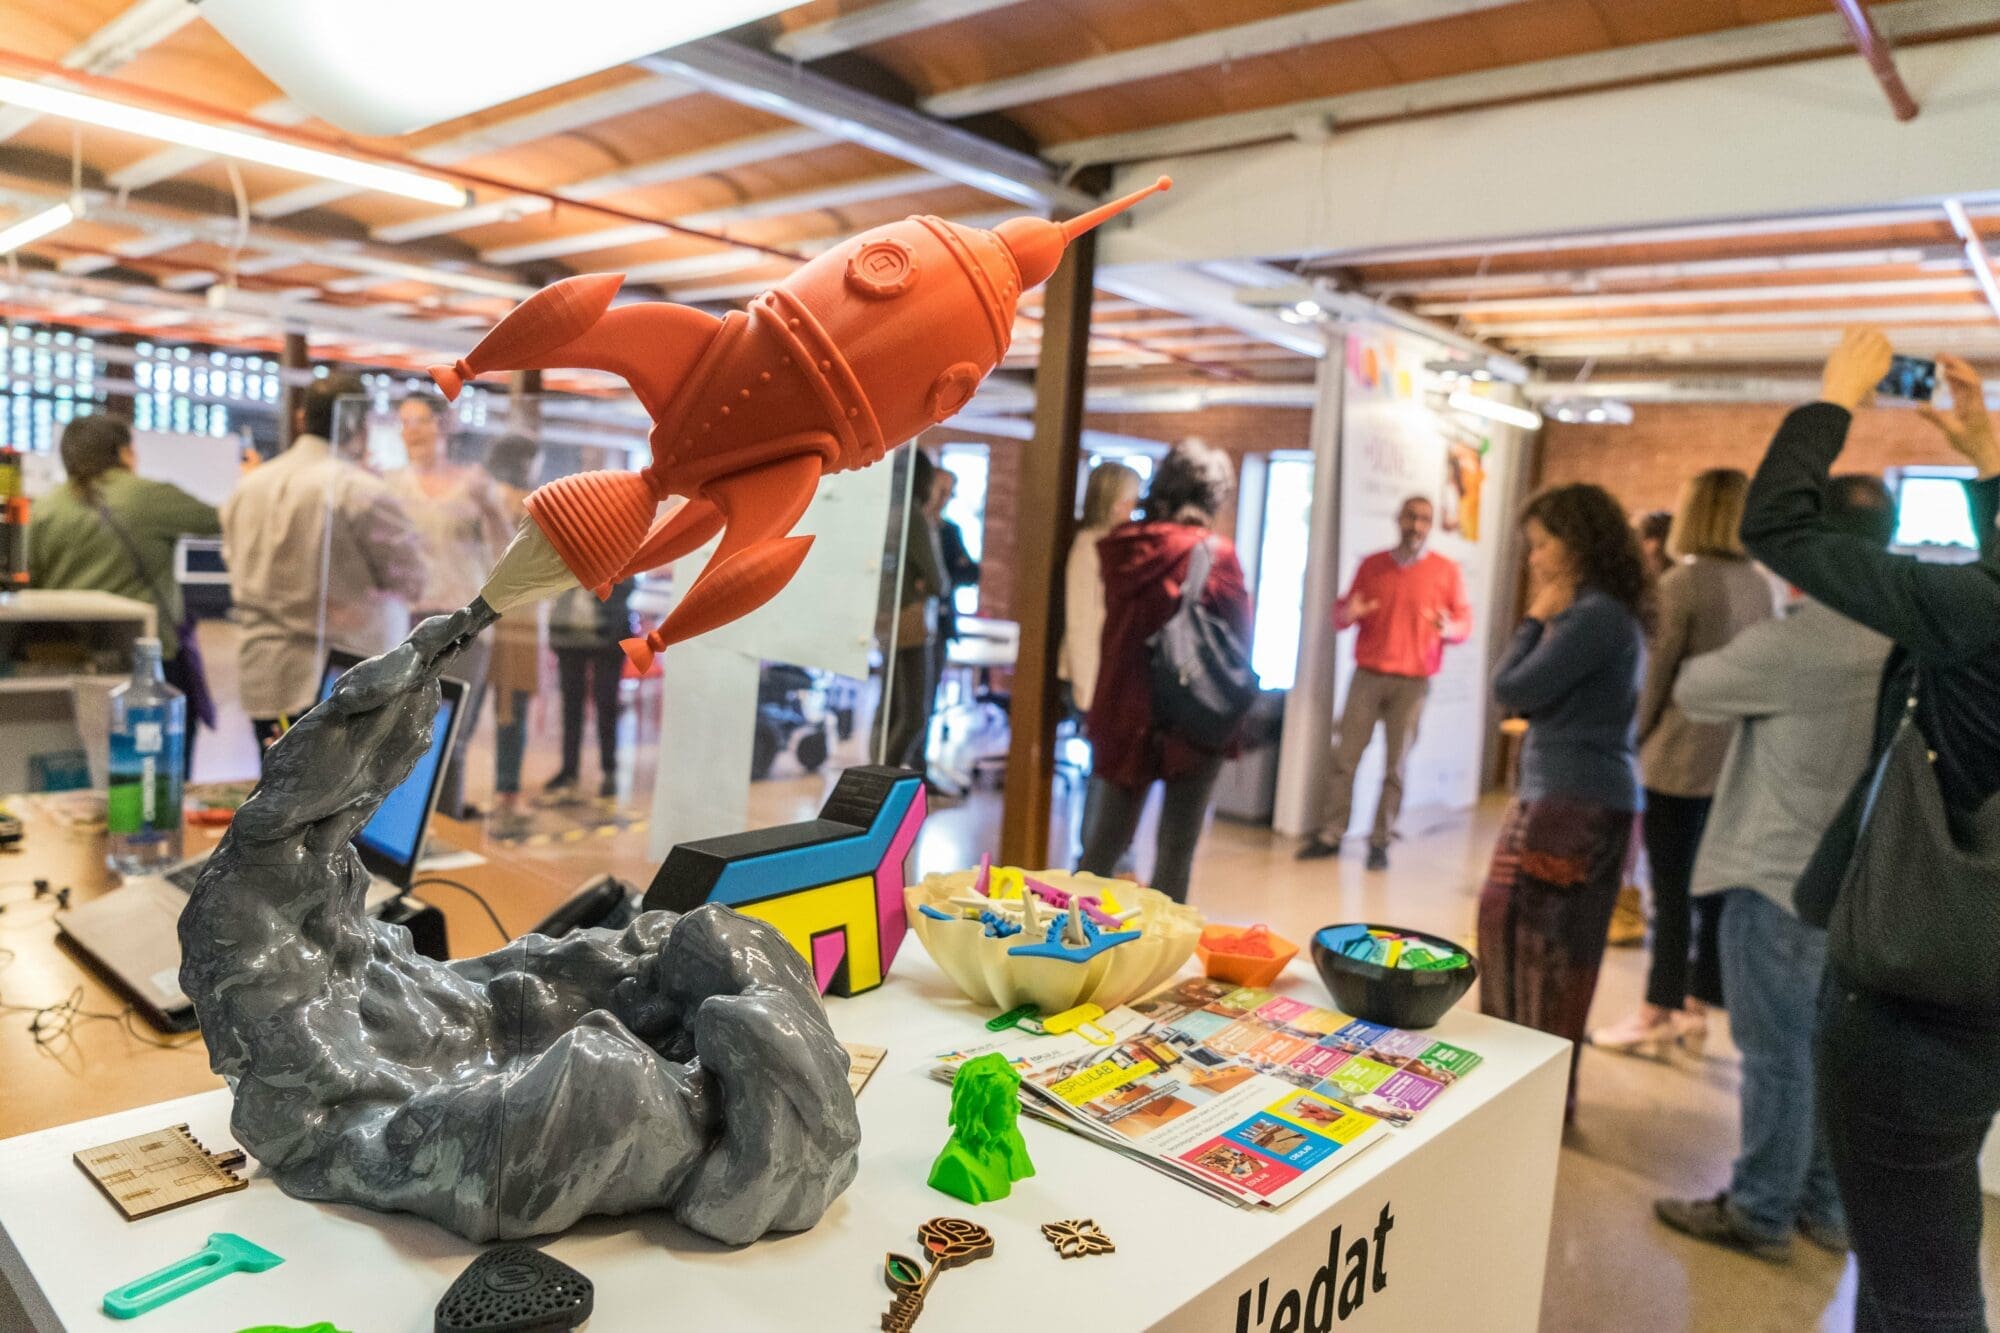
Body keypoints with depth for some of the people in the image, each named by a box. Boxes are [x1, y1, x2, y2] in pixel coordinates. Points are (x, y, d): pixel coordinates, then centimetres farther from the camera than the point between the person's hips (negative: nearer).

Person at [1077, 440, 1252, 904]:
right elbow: (1241, 632, -4)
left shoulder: (1121, 547, 1)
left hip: (1123, 709, 4)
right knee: (1176, 847, 7)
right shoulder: (1214, 553, -11)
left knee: (1106, 840, 15)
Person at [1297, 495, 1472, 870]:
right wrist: (1347, 614, -13)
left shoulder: (1447, 570, 4)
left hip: (1412, 683, -1)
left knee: (1395, 766, 0)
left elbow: (1465, 623, 3)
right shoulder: (1371, 565, 9)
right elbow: (1341, 612, 11)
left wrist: (1448, 628, -20)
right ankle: (1331, 834, 6)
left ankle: (1380, 842, 8)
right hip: (1367, 676, 2)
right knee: (1344, 757, -1)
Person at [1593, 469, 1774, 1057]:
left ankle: (1656, 1018, 10)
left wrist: (1631, 743, 1)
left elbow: (1654, 675, -10)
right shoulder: (1760, 585, 7)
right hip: (1737, 759, 7)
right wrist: (1739, 730, 18)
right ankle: (1694, 1009, 23)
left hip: (1680, 758, -7)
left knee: (1672, 892, 1)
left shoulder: (1682, 582, -13)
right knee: (1715, 888, 12)